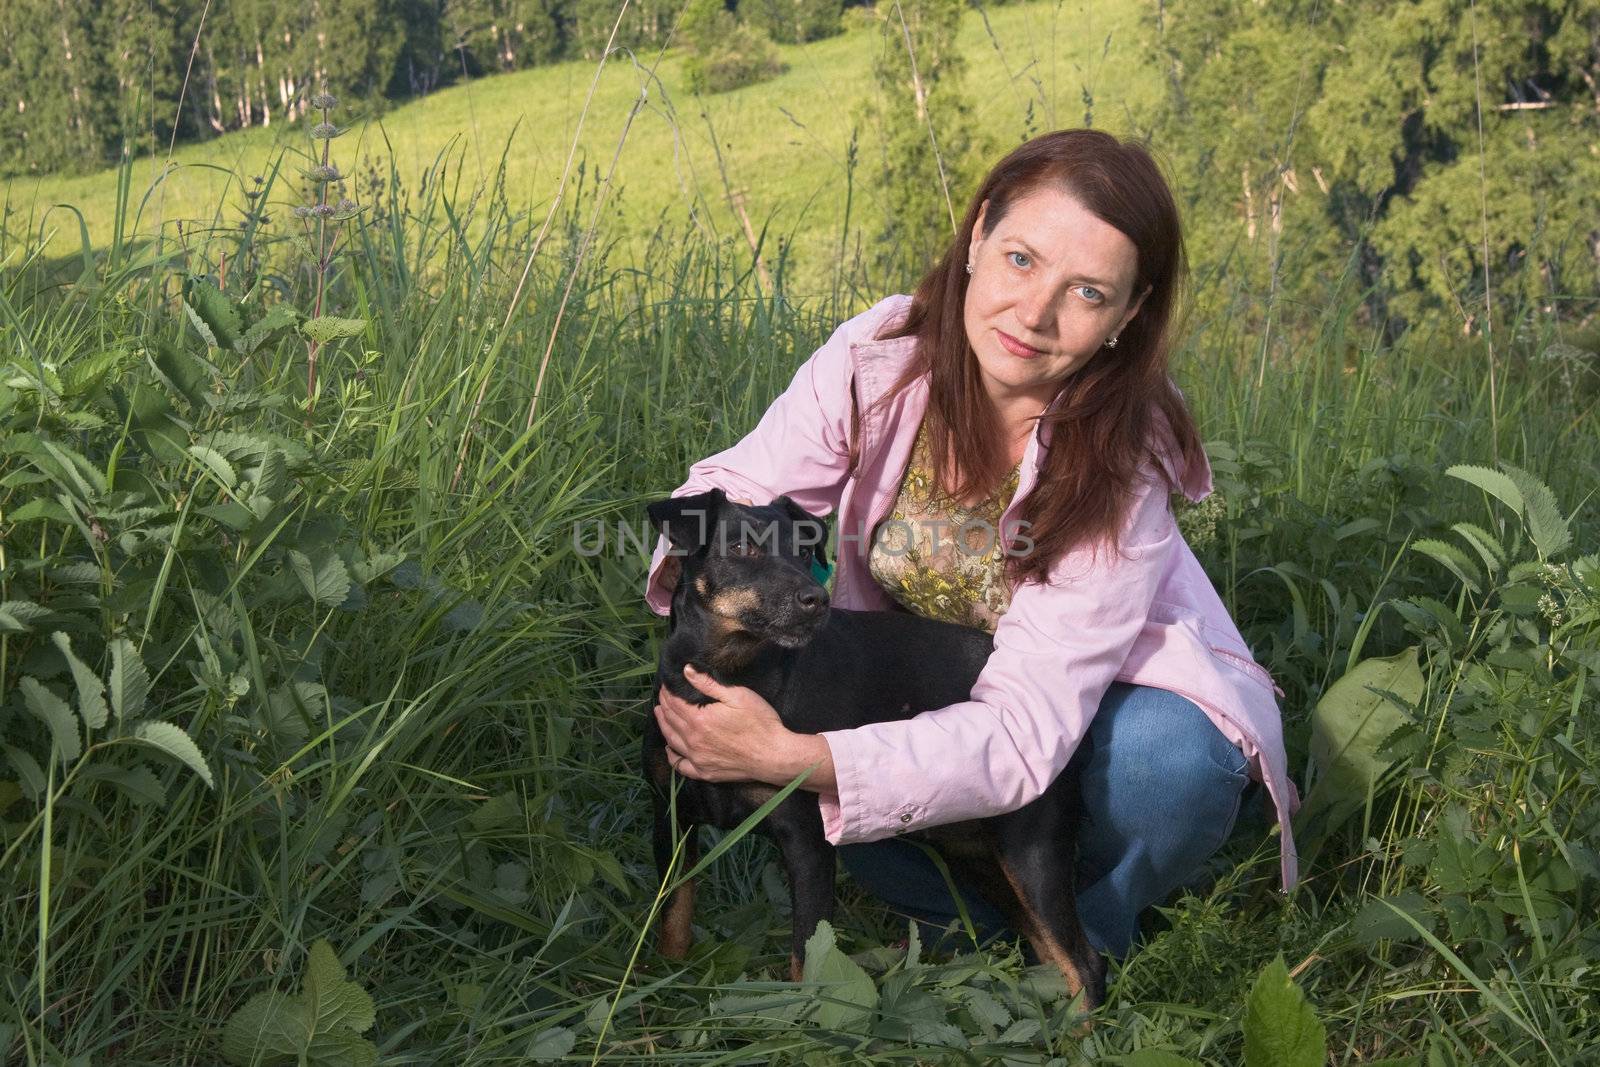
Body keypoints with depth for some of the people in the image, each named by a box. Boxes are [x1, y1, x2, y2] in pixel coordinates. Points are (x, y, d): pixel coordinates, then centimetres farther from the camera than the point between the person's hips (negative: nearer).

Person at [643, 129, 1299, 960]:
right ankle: (989, 926, -1)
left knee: (1165, 756, -37)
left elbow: (1023, 733, -38)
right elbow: (738, 486, -10)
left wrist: (794, 759, -50)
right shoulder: (883, 354, -20)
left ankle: (1087, 937, -2)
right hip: (929, 694, 3)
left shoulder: (1119, 471, -31)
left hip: (1112, 696, -3)